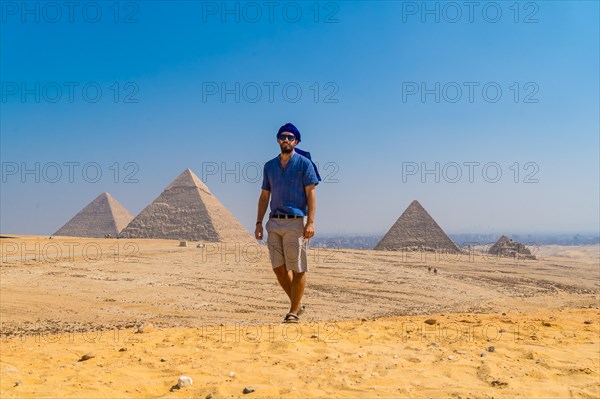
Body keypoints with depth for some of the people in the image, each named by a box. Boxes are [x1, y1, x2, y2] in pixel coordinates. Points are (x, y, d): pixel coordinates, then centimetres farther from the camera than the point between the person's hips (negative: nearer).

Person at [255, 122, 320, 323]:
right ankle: (297, 303, 23)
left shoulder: (304, 163, -1)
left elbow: (311, 194, -6)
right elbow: (264, 195, 17)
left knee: (298, 269, -2)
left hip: (296, 222, -5)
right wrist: (259, 223, 10)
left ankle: (293, 312, 8)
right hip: (274, 223, 5)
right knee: (279, 268, 6)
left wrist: (310, 222, -16)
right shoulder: (270, 166, 14)